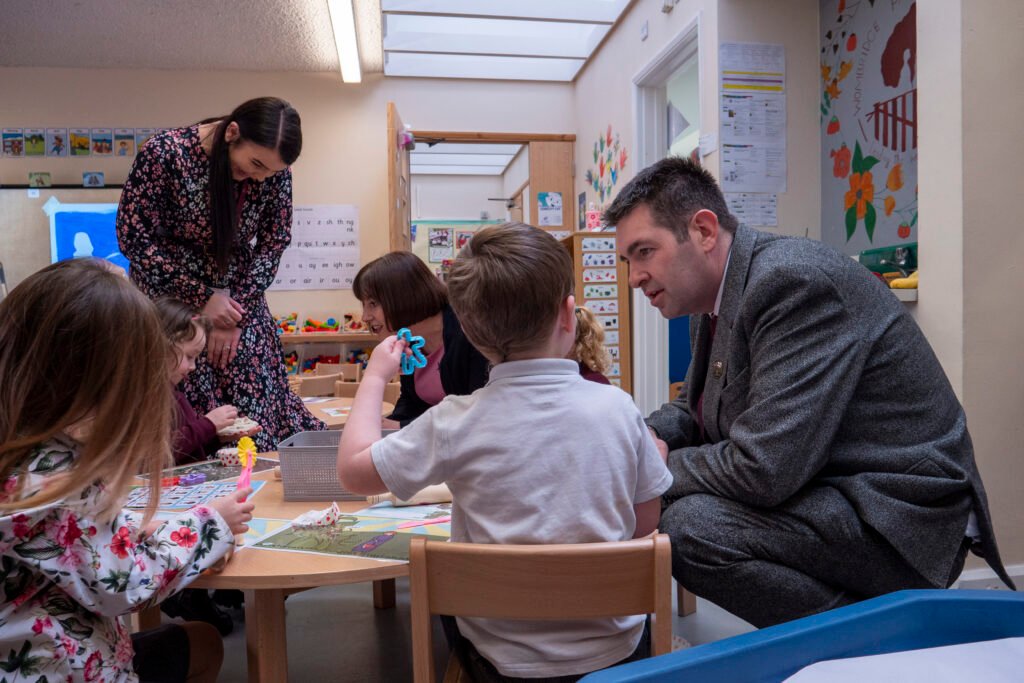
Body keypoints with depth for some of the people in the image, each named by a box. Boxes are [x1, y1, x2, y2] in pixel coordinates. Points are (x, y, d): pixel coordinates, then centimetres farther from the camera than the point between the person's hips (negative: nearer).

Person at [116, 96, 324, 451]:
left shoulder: (273, 170, -9)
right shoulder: (165, 153, -19)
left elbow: (274, 242, -2)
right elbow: (133, 237, -14)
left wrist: (237, 310, -10)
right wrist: (202, 298, -15)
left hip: (238, 299, 3)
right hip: (170, 299, -3)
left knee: (255, 407, 1)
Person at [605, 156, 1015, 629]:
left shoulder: (796, 282, -24)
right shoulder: (719, 297, 6)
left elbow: (765, 468, -29)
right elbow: (697, 410, 18)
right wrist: (646, 438, -4)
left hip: (902, 521, -10)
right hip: (833, 492, 10)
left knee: (691, 527, -25)